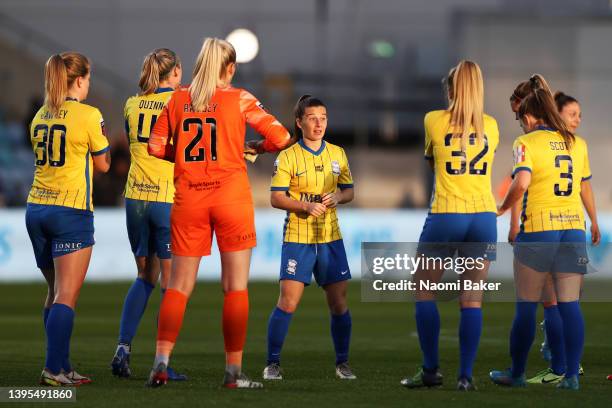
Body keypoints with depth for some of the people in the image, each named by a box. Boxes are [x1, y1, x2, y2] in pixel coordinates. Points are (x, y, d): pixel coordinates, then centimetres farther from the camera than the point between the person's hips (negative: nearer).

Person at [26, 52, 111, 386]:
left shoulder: (40, 116, 10)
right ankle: (53, 369, -16)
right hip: (71, 211, -7)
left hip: (36, 209, 7)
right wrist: (101, 134, 16)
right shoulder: (88, 115, -9)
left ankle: (62, 367, 14)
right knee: (66, 296, -8)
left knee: (55, 292, 14)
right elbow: (102, 164, 1)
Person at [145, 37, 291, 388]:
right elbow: (281, 138, -7)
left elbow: (156, 147, 7)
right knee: (236, 286, 2)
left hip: (188, 198, 3)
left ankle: (161, 362, -4)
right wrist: (257, 147, 13)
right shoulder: (239, 99, -3)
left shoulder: (178, 99, 6)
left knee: (179, 285, 7)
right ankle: (234, 372, 1)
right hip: (231, 195, -3)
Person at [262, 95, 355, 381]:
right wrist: (305, 206, -21)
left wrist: (337, 198, -8)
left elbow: (349, 191, 15)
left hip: (330, 239, 4)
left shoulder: (338, 154, 8)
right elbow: (276, 198, -7)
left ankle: (342, 363, 15)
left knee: (339, 303, 2)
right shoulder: (288, 156, -4)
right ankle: (272, 363, 0)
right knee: (288, 302, -10)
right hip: (297, 238, -4)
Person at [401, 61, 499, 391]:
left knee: (424, 291, 11)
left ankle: (431, 370, 7)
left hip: (445, 215, -2)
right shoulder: (490, 126, 6)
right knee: (472, 298, 2)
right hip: (483, 216, 2)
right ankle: (466, 376, -2)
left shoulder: (434, 121, -1)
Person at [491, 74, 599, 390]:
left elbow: (521, 183, -21)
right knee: (570, 305, 3)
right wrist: (594, 223, 34)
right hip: (574, 230, 4)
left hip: (537, 231, -4)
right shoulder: (577, 143, 10)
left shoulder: (527, 142, -5)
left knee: (526, 307, 6)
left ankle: (516, 373, 14)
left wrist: (503, 208, -4)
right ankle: (571, 375, 0)